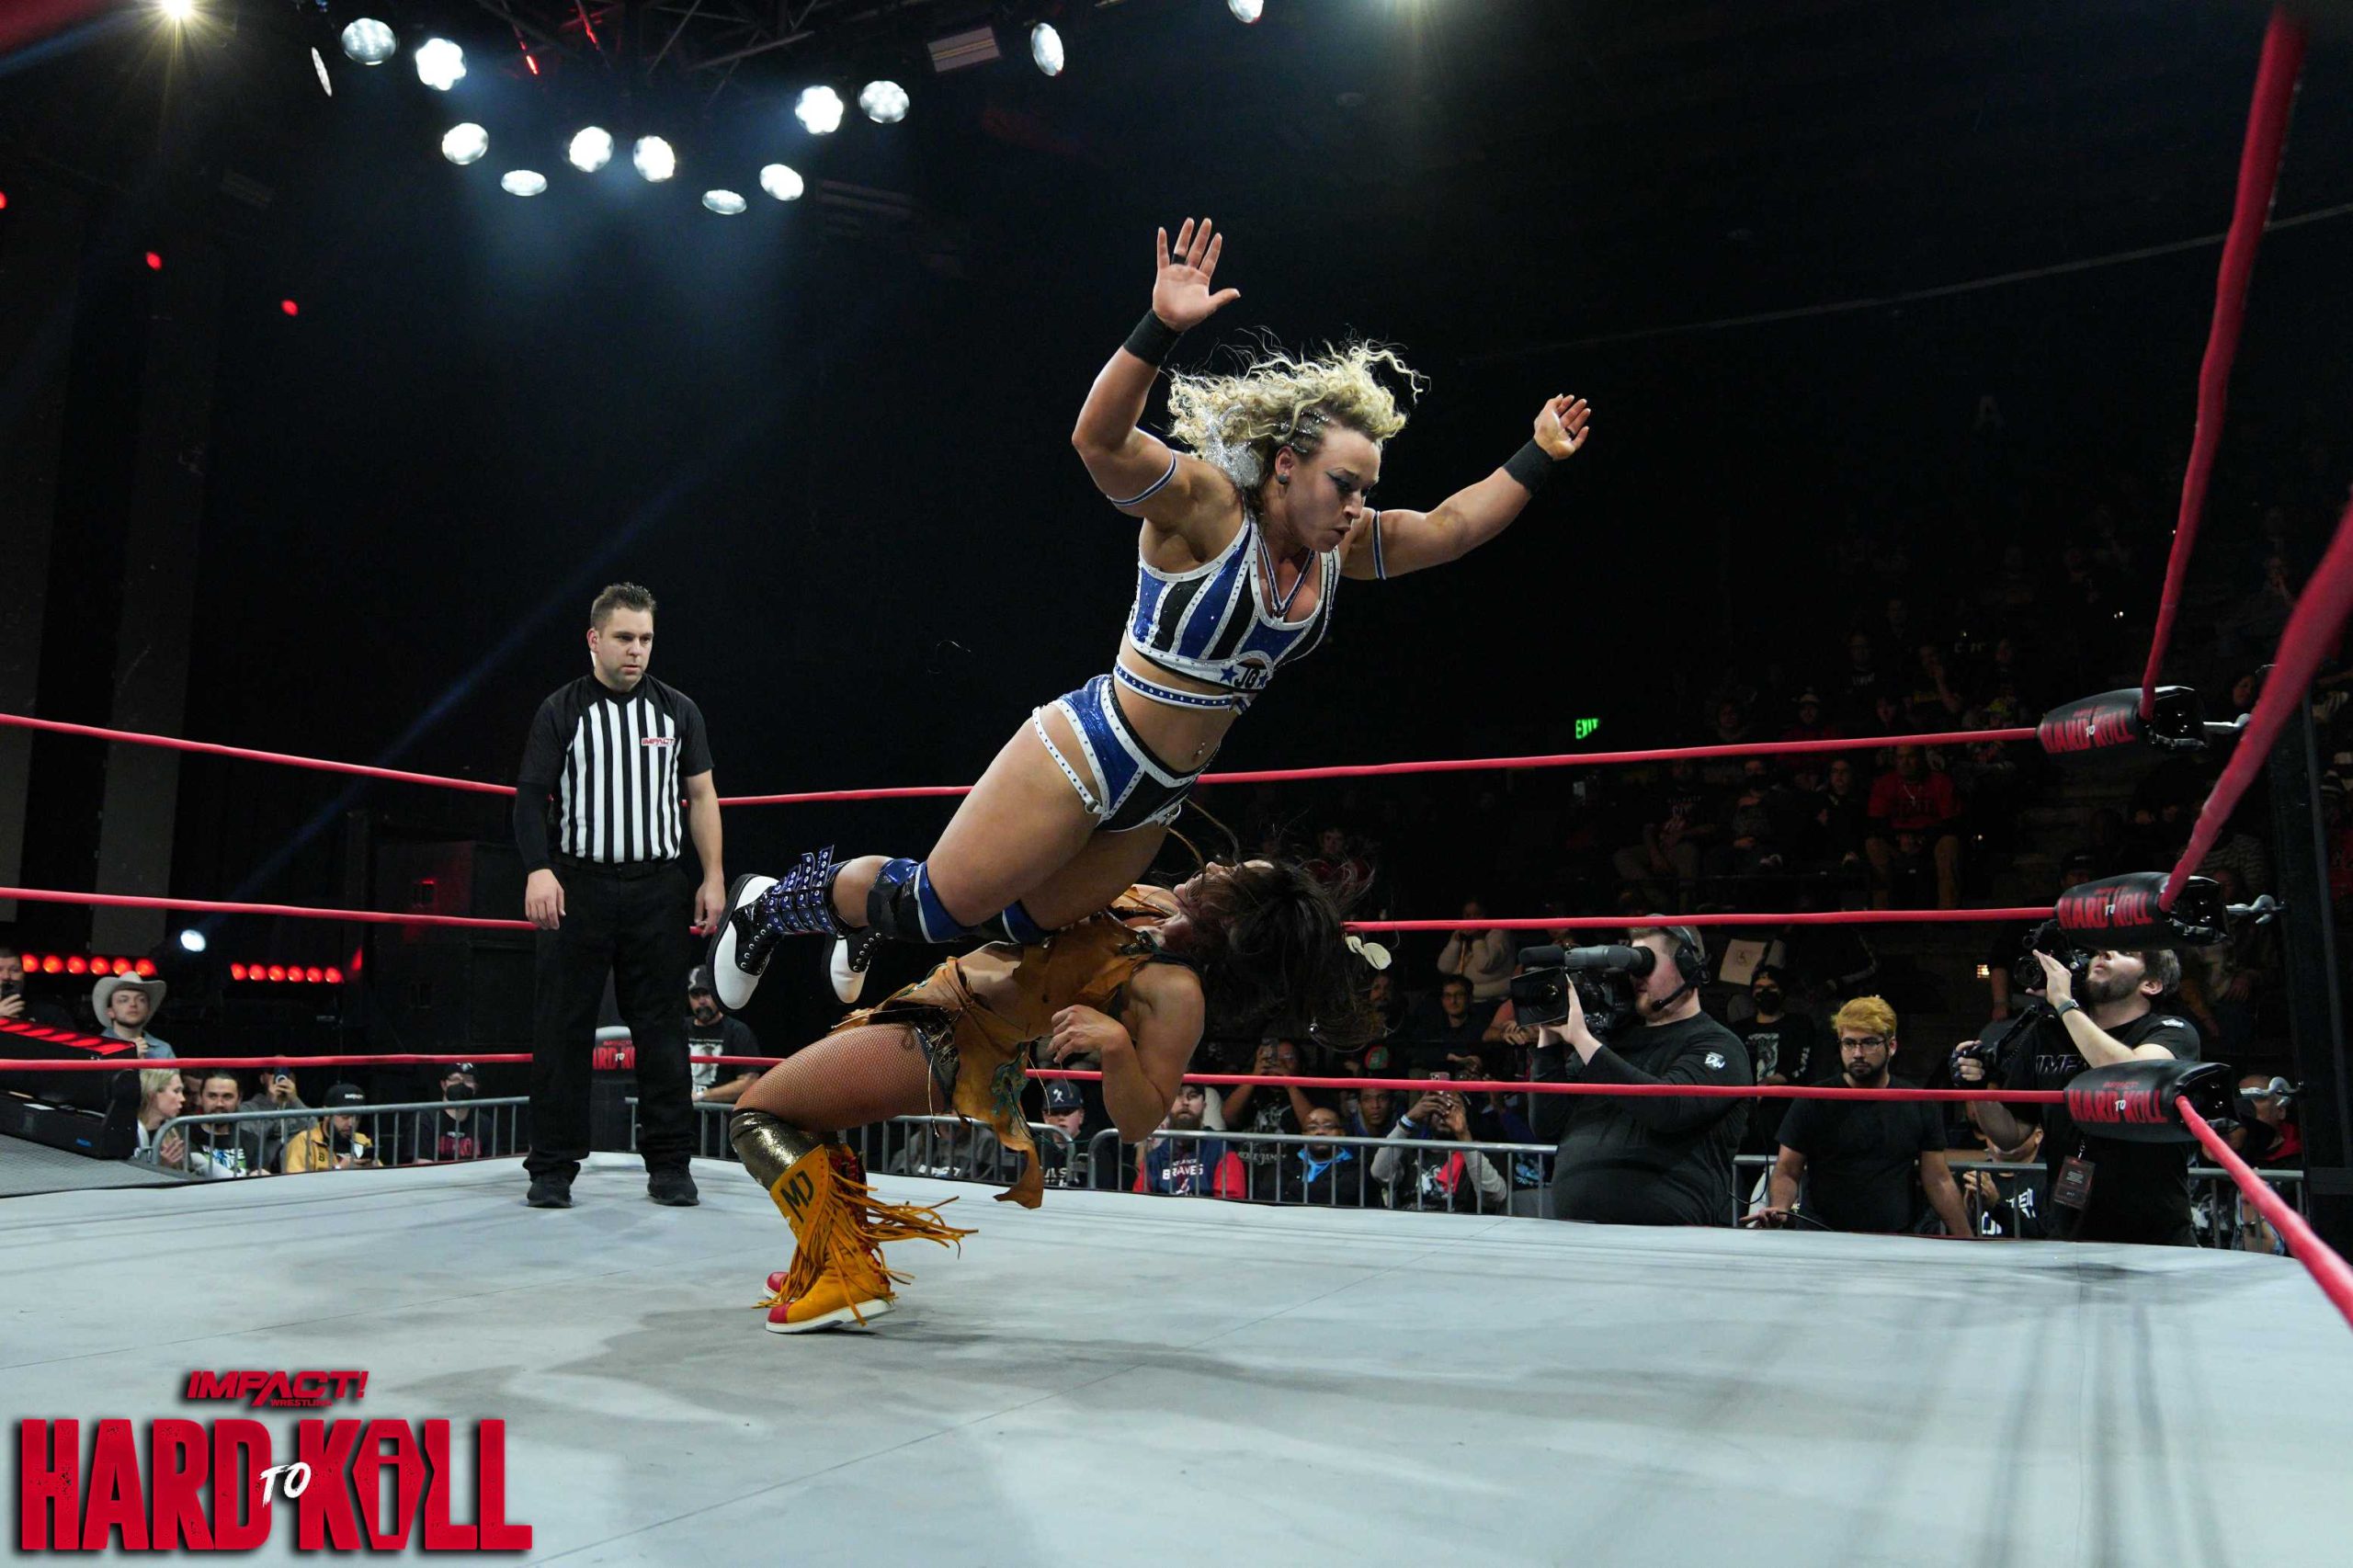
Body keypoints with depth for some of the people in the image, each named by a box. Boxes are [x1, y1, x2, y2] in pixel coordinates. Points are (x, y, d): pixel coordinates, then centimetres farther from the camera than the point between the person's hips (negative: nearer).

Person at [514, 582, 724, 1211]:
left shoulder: (678, 710, 10)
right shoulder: (561, 711, 4)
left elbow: (701, 796, 11)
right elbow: (531, 795, 0)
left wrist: (713, 877, 2)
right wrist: (539, 869, -14)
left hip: (658, 888, 2)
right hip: (579, 886, -1)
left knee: (661, 1028, 4)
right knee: (562, 1028, 1)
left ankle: (669, 1164, 11)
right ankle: (553, 1169, 11)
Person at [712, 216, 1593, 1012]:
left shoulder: (1335, 548, 2)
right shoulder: (1204, 505, -20)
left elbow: (1449, 528, 14)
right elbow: (1099, 441, -35)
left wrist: (1540, 458, 11)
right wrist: (1161, 327, -47)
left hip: (1159, 798, 8)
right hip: (1083, 753, -8)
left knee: (1026, 923, 19)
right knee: (941, 905, 1)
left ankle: (867, 918, 46)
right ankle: (772, 904, 27)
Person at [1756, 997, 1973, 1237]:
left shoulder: (1918, 1105, 8)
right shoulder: (1813, 1102, 1)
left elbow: (1939, 1182, 11)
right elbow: (1787, 1171, 0)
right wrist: (1778, 1208, -19)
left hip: (1896, 1242, 3)